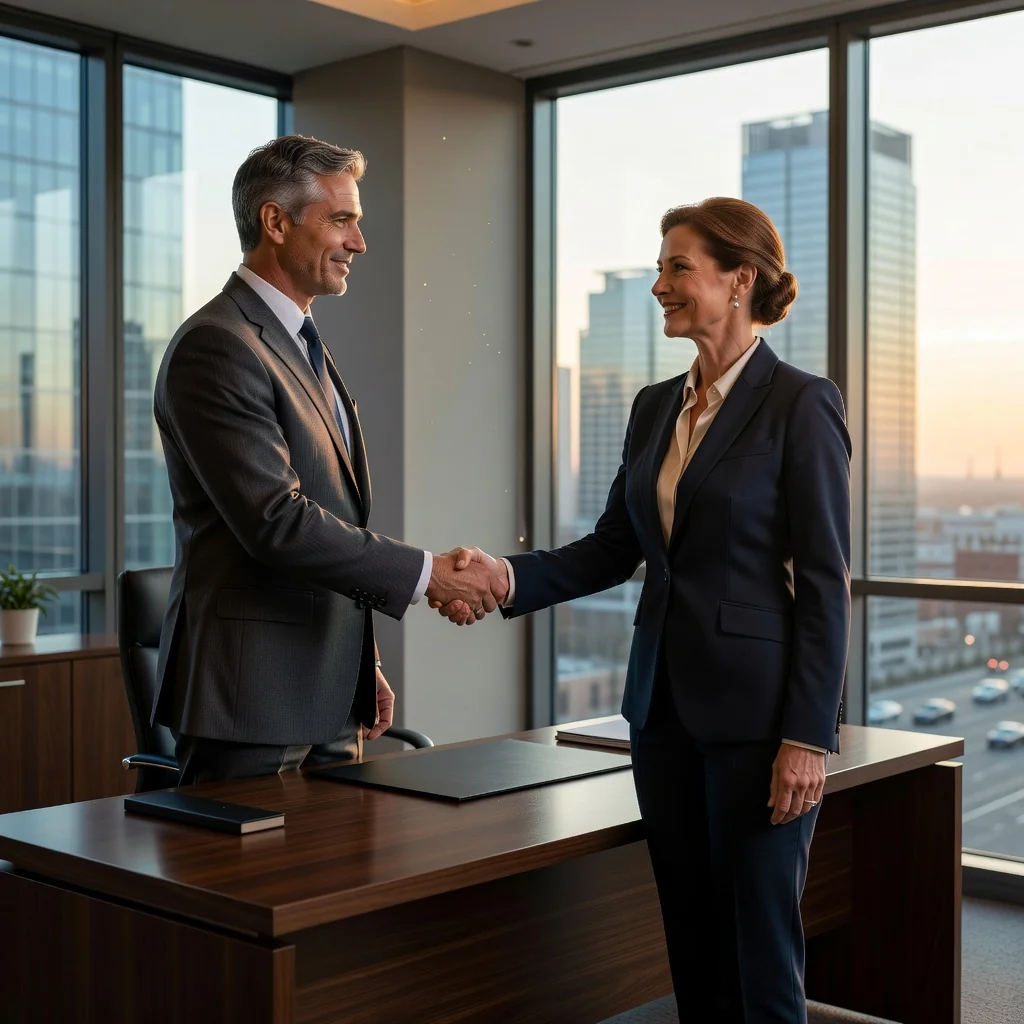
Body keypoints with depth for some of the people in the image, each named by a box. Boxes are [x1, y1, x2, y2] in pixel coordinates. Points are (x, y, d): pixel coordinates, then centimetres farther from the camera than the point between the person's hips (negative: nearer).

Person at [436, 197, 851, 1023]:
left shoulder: (800, 404, -9)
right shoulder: (656, 407, 11)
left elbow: (825, 581, -12)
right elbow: (614, 549, 12)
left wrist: (808, 736, -15)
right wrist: (508, 577, -4)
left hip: (756, 707, -7)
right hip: (665, 699, 7)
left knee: (758, 945, 2)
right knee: (690, 943, 14)